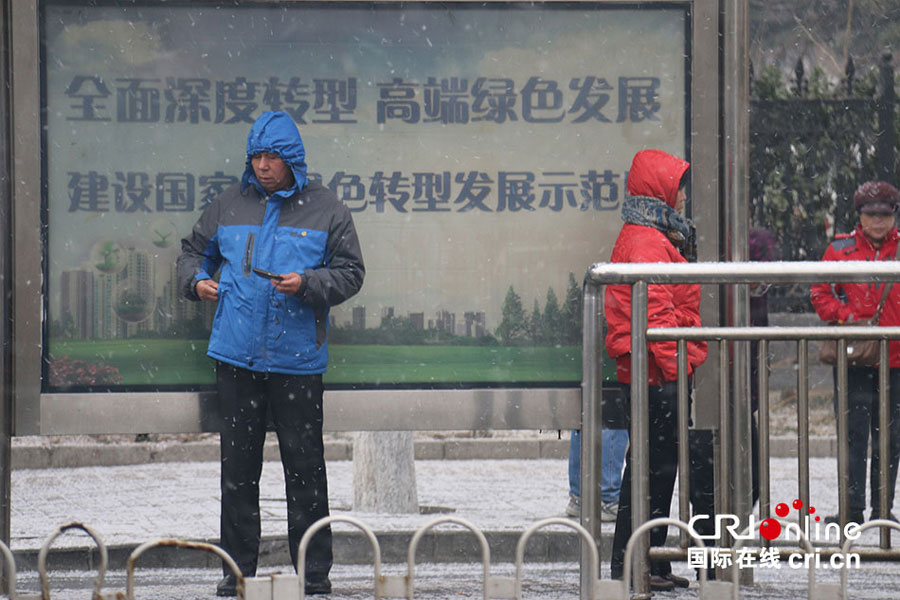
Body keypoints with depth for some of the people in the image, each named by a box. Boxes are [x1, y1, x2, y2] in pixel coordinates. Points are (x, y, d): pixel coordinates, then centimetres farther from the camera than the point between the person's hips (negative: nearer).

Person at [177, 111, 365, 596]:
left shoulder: (325, 209, 3)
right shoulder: (229, 206, 10)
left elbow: (351, 273, 3)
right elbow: (194, 249, 23)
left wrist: (308, 284, -14)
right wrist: (195, 280, 2)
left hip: (297, 360, -2)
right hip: (237, 356, 2)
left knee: (305, 465, 0)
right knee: (238, 465, 5)